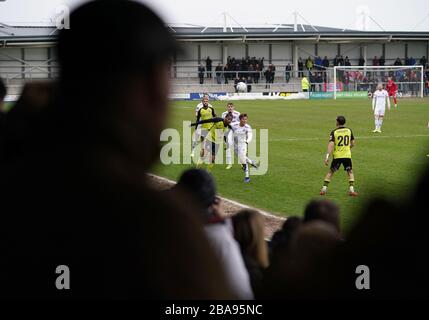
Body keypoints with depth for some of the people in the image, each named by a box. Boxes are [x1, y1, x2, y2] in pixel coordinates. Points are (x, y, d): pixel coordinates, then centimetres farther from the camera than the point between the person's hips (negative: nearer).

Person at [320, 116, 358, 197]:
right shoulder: (349, 131, 3)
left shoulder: (334, 132, -6)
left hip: (337, 156, -1)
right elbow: (352, 144, 9)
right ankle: (351, 189, 0)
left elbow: (331, 145, -14)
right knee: (350, 172, 12)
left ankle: (324, 189, 11)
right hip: (347, 155, 1)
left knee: (330, 172, 11)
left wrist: (327, 157, -16)